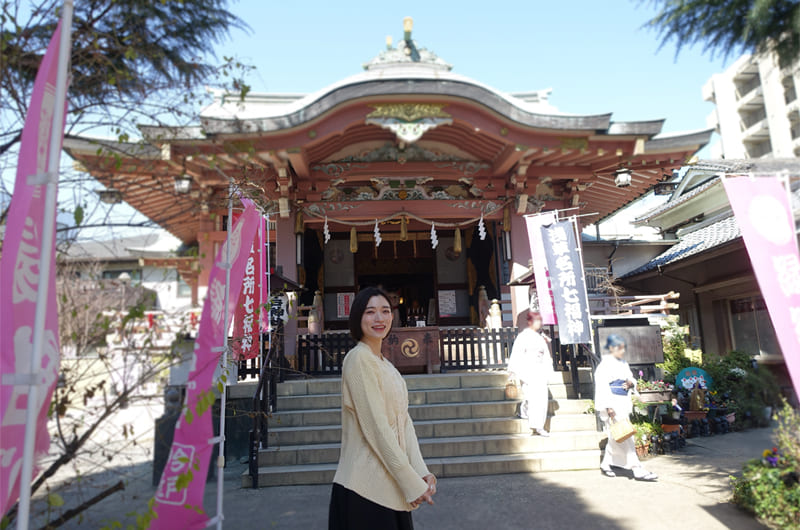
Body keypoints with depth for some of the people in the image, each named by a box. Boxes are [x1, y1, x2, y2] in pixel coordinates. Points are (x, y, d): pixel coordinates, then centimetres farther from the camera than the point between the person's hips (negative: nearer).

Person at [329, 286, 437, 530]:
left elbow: (404, 421, 7)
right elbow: (376, 428, -18)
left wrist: (421, 472, -5)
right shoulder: (358, 358, -13)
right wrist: (413, 484, -15)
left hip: (390, 486, 8)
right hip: (366, 489, -8)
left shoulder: (386, 365, 14)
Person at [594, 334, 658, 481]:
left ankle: (606, 464, 26)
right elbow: (602, 386, -17)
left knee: (616, 437, 14)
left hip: (624, 404, 9)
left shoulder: (623, 364, 14)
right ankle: (637, 470, -7)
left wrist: (631, 383, -2)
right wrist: (608, 407, -23)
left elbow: (632, 379, 23)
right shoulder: (605, 364, -11)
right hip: (612, 405, -9)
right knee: (624, 437, -8)